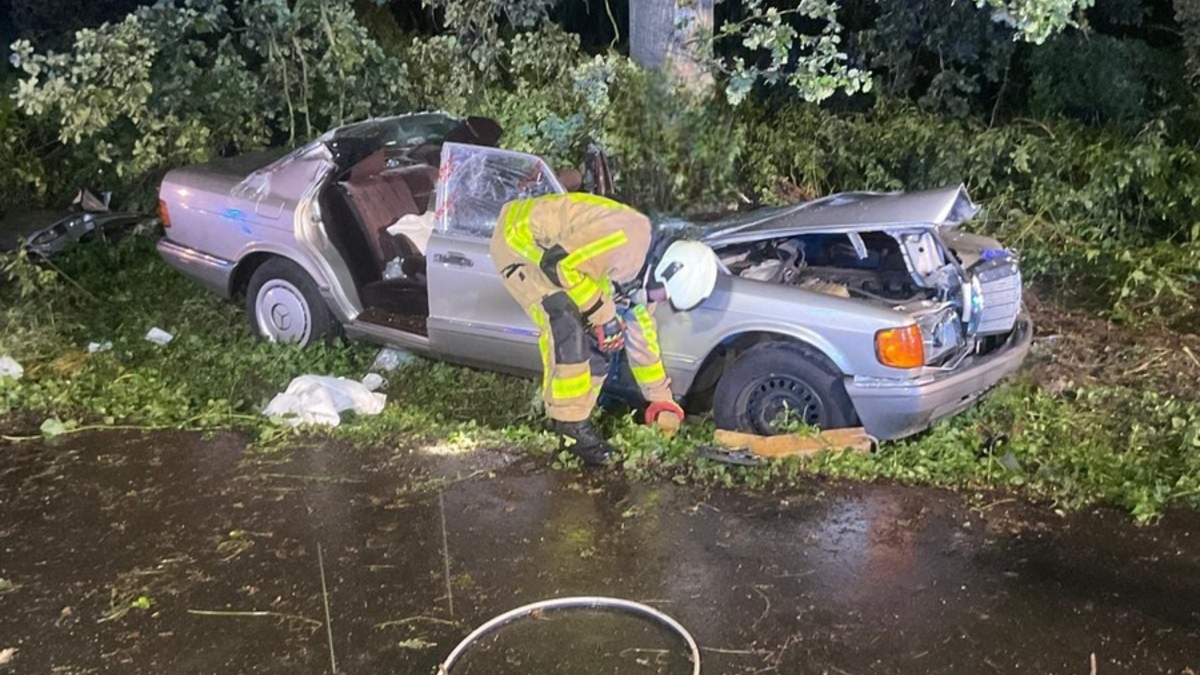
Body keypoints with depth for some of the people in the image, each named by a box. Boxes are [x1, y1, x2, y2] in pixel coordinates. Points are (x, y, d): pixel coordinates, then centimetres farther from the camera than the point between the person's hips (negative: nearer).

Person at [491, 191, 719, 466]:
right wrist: (603, 314, -22)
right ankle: (572, 426, -10)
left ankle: (562, 417, 16)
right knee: (567, 325, -21)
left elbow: (642, 340, 11)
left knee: (595, 338, 4)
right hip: (519, 239, -10)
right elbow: (559, 263, -32)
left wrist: (664, 405, 15)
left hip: (546, 250, 10)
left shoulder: (640, 272, 2)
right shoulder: (630, 236, -30)